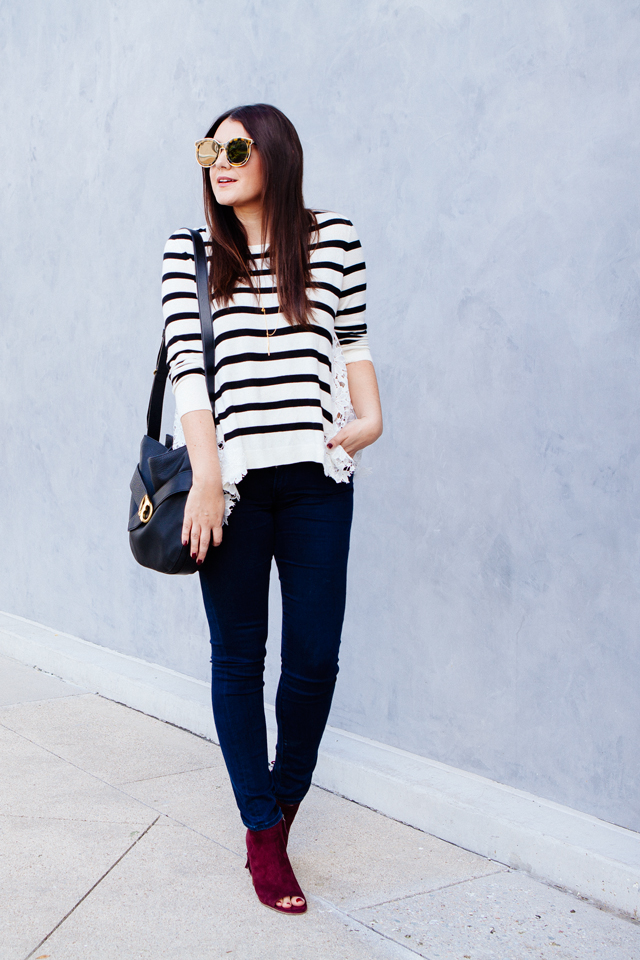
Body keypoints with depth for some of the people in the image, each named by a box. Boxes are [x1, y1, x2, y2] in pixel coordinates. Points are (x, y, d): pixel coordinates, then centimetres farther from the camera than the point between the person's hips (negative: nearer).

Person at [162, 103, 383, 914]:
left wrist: (370, 418, -1)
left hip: (316, 480, 1)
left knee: (314, 658, 4)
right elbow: (187, 366, -4)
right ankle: (263, 836, 19)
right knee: (237, 658, 5)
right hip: (233, 481, -1)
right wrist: (206, 479, -12)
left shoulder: (333, 240, 6)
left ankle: (285, 797, 31)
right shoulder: (189, 251, 4)